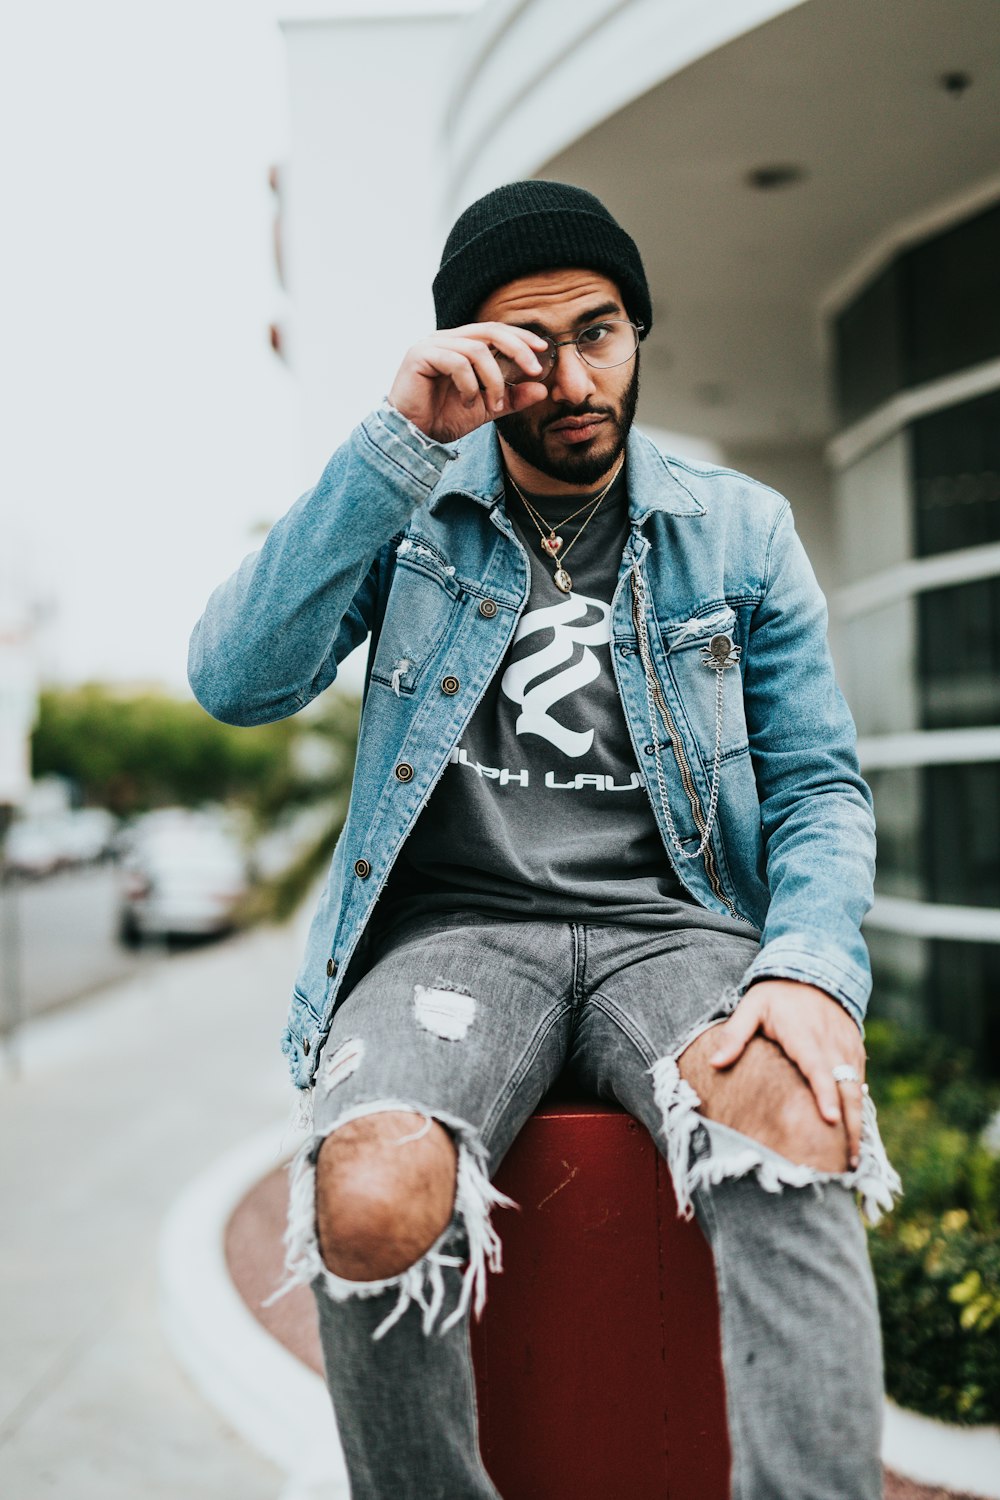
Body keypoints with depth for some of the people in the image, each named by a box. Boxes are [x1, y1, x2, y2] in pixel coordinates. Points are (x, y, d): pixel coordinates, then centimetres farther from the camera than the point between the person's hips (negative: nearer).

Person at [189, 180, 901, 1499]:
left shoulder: (741, 530, 10)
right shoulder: (406, 510, 8)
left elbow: (820, 785, 8)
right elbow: (237, 683, -8)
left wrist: (814, 969, -14)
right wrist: (397, 442, -17)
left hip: (672, 924, 1)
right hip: (455, 926, 0)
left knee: (802, 1135, -35)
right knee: (371, 1199, -32)